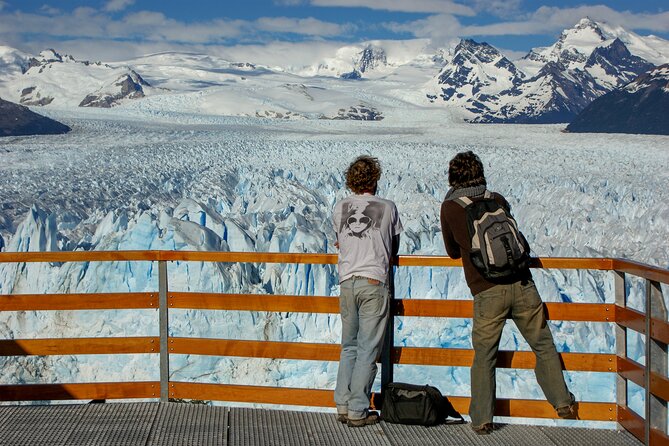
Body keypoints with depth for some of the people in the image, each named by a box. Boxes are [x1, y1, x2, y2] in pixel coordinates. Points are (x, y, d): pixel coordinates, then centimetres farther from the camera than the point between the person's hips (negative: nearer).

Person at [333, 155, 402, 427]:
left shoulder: (339, 208, 10)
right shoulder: (387, 208, 3)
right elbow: (394, 249, 13)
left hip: (346, 282, 4)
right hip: (374, 282, -4)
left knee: (349, 347, 13)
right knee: (368, 350, -1)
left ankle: (343, 406, 11)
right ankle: (358, 411, -1)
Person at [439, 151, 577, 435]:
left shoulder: (449, 207, 3)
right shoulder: (497, 200, 11)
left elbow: (453, 252, 16)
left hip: (487, 292, -2)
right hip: (522, 284, 2)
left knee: (484, 356, 8)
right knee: (543, 346, 15)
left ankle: (482, 420, 8)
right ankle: (563, 403, 18)